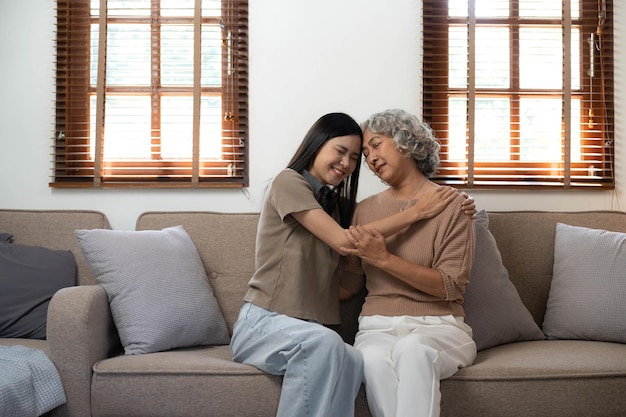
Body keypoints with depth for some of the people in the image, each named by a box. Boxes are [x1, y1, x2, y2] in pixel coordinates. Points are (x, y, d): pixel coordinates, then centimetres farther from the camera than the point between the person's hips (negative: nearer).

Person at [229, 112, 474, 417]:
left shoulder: (337, 203, 20)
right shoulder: (289, 182, -4)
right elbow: (344, 241, -13)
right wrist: (416, 212, -9)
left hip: (310, 330, 6)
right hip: (263, 323, -5)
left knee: (355, 363, -29)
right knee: (323, 343, -38)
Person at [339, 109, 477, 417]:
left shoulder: (451, 205, 1)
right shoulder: (365, 210, 14)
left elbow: (451, 286, -8)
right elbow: (347, 283, 15)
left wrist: (384, 259, -16)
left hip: (438, 327, -2)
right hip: (378, 327, 3)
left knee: (413, 349, -38)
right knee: (374, 358, -34)